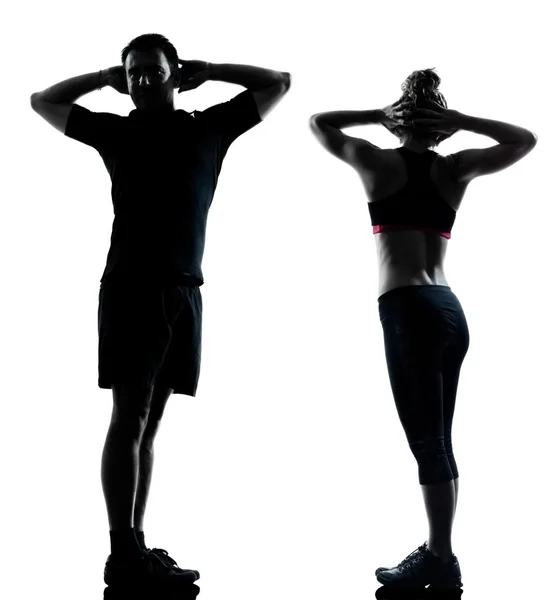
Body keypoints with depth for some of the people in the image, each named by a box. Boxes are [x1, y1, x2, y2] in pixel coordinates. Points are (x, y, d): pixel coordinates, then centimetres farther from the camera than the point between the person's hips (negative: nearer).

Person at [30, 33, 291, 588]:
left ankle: (135, 547, 8)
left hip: (183, 292, 3)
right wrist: (104, 78, 13)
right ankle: (124, 554, -11)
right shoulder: (116, 131, 9)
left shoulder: (208, 127, 11)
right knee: (129, 419, -10)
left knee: (147, 423, 6)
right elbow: (42, 101, 21)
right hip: (131, 287, -3)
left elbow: (278, 83, 17)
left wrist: (205, 72, 13)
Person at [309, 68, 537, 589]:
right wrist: (461, 119, 15)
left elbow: (319, 123, 20)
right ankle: (438, 553, 18)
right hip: (450, 309, 5)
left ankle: (442, 560, -3)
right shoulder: (454, 169, 11)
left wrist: (376, 114, 13)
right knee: (437, 438, 12)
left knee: (426, 439, -5)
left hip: (407, 309, -5)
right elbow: (525, 140, 24)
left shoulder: (378, 162, 3)